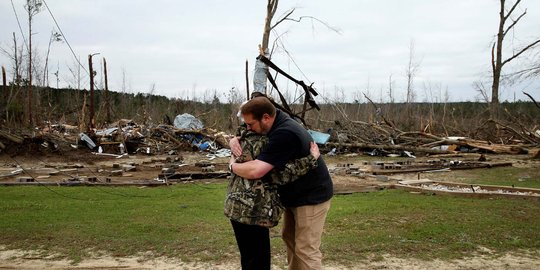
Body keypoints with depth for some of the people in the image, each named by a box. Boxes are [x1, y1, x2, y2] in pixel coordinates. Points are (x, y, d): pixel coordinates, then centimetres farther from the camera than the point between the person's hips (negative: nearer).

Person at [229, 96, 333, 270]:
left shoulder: (284, 134, -33)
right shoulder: (276, 125, -2)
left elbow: (255, 171, -38)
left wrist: (233, 166, -17)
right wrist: (234, 141, -12)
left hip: (312, 197, -10)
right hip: (295, 195, 10)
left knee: (306, 250, -5)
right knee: (290, 238, 17)